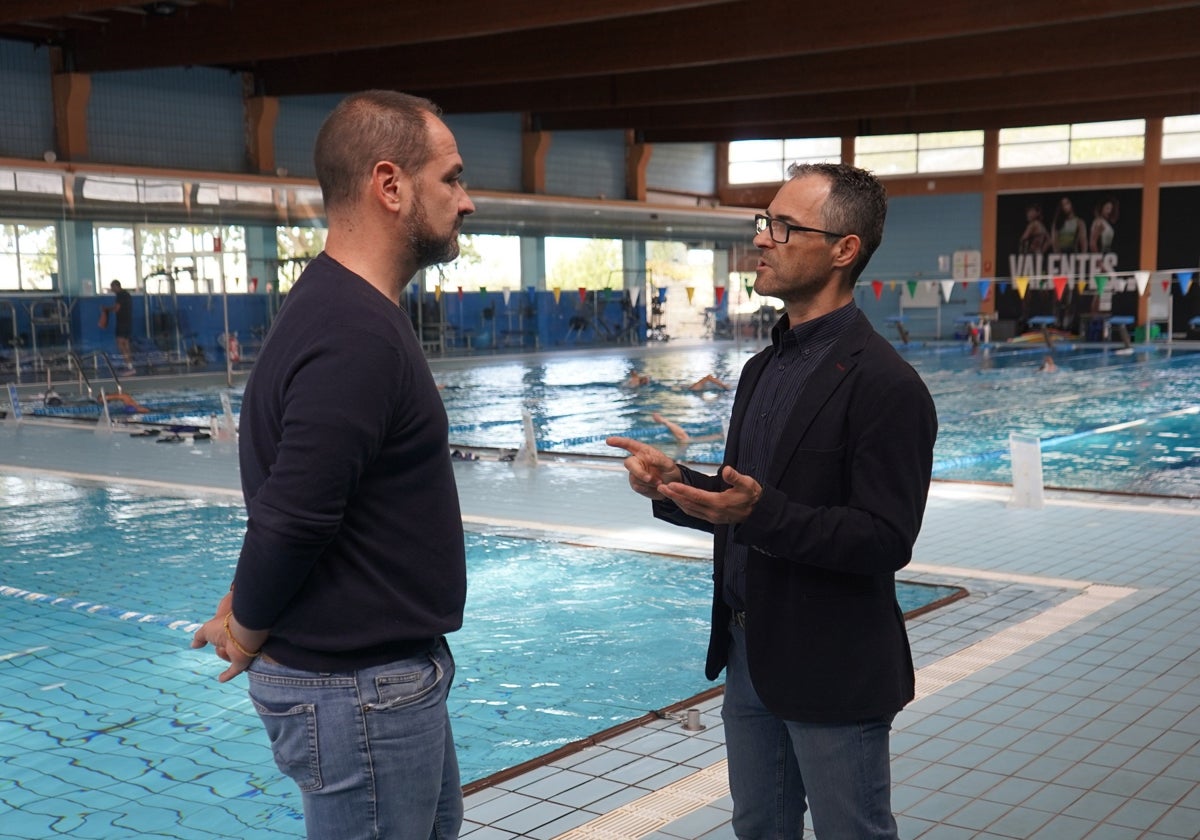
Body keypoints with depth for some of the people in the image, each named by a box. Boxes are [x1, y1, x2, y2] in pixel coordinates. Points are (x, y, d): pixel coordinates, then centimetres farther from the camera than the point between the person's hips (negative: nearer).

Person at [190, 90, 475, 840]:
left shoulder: (347, 309, 8)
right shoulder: (356, 336, -26)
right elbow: (292, 519, -27)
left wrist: (251, 614, 7)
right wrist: (248, 632, -9)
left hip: (389, 671, 10)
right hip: (361, 691, -10)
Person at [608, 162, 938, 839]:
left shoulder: (886, 384, -17)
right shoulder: (764, 368, 10)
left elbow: (887, 540, -22)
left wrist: (763, 512, -32)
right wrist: (676, 483, -2)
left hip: (833, 673, -8)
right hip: (749, 655, 8)